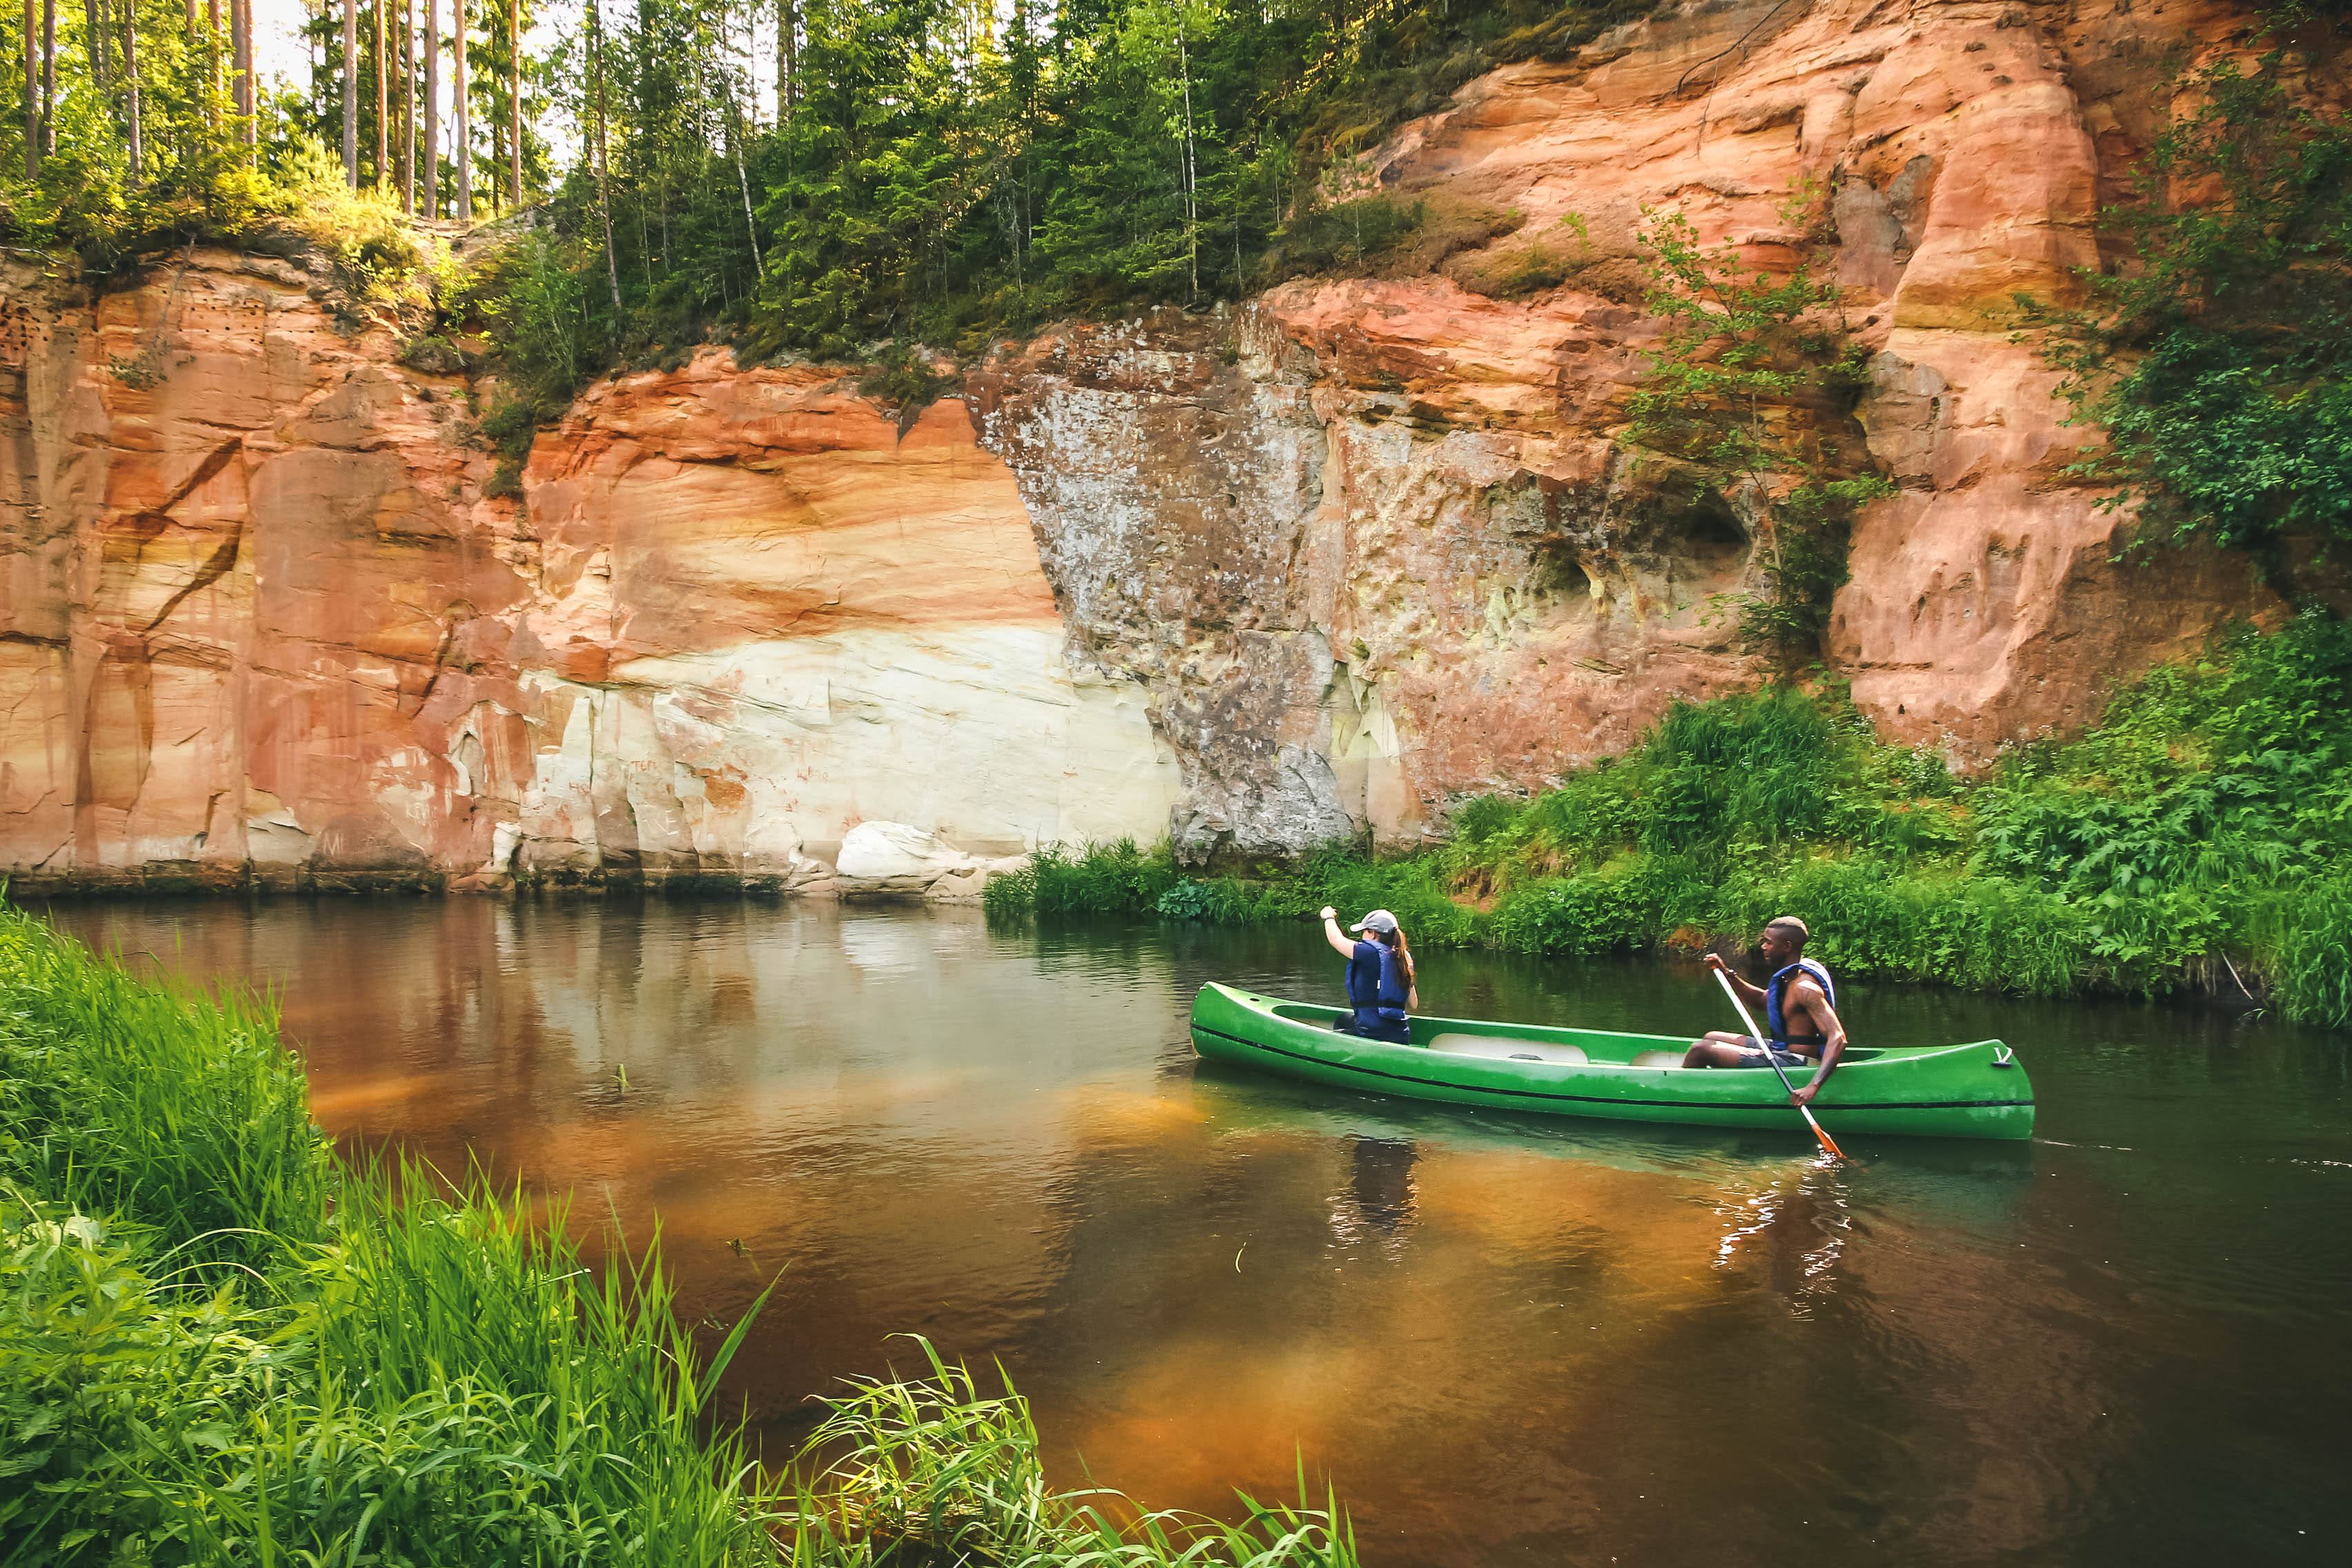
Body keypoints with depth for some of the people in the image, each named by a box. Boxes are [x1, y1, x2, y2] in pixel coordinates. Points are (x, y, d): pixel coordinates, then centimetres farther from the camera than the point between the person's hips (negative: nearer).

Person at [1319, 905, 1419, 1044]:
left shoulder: (1370, 952, -14)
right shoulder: (1403, 958, 7)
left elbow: (1335, 939, -2)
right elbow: (1414, 1004, 11)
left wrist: (1329, 917, 17)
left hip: (1373, 1036, -8)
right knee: (1345, 1019, 33)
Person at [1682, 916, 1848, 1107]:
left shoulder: (1805, 988, -23)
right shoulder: (1791, 976, 9)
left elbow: (1838, 1038, -30)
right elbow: (1762, 999, 27)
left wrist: (1813, 1086, -40)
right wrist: (1727, 974, 14)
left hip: (1794, 1063, -11)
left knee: (1700, 1049, -15)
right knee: (1711, 1038, 21)